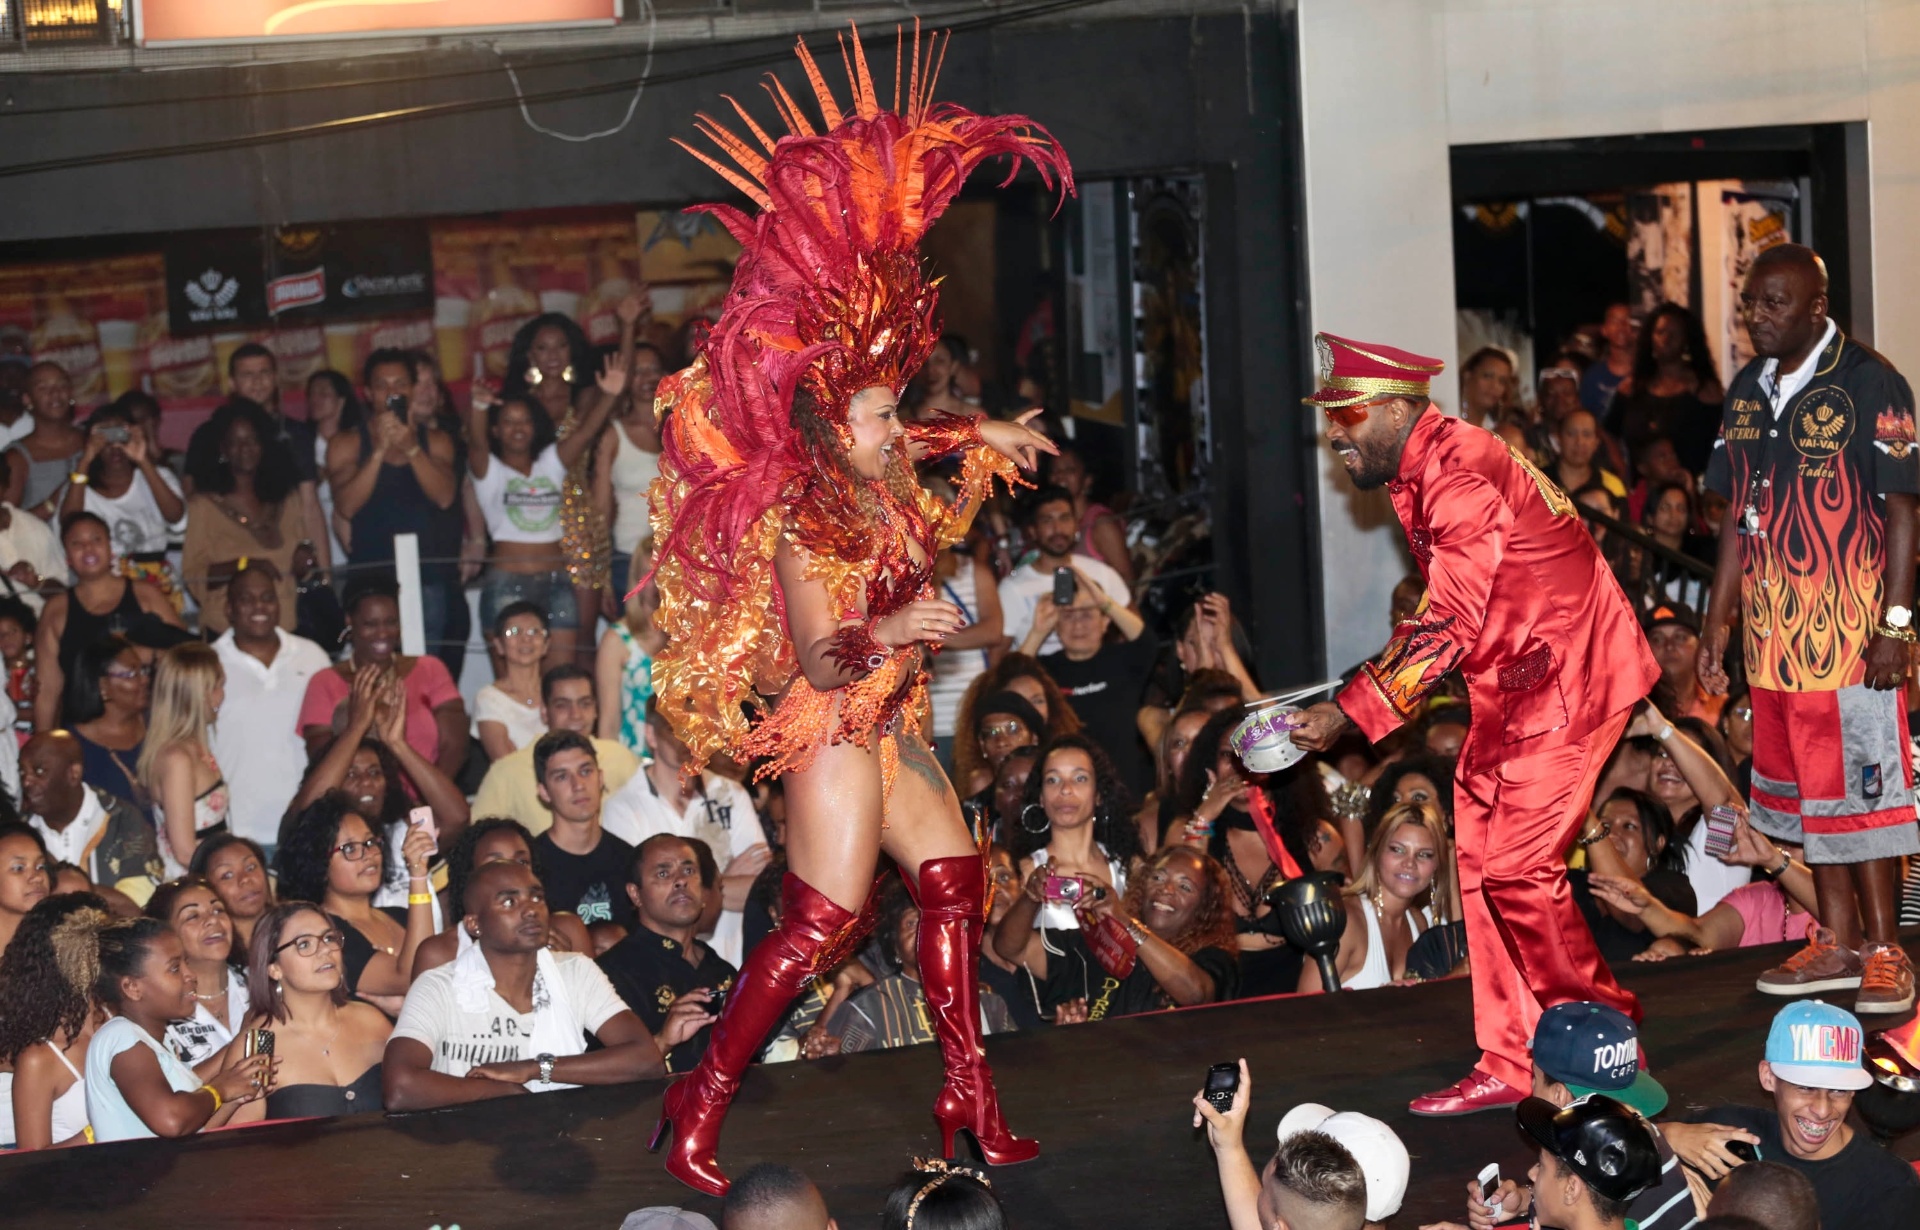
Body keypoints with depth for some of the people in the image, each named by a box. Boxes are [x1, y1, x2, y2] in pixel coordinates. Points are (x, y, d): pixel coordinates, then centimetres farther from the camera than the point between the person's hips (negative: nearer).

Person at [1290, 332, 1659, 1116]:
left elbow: (1447, 625, -24)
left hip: (1566, 680, -10)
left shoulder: (1458, 479, -22)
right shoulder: (1421, 471, 10)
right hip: (1513, 685, 10)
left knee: (1517, 870, -11)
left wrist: (1348, 714, -22)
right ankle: (1510, 1066, 13)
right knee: (1483, 867, 8)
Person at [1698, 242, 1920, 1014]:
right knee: (1800, 789, 11)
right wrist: (1718, 621, 12)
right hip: (1771, 631, 7)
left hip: (1849, 632, -7)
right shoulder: (1747, 393, 10)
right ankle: (1840, 945, 21)